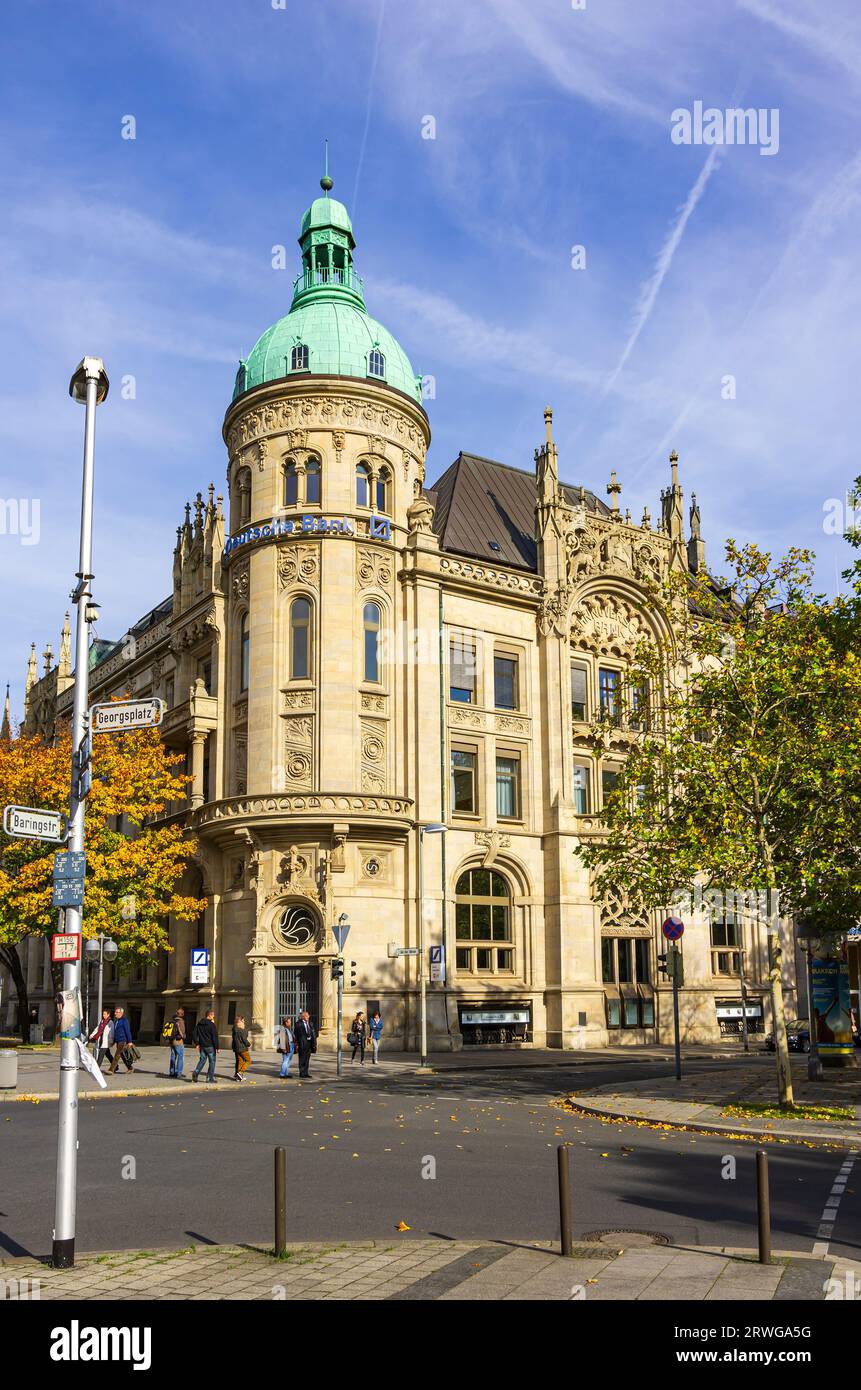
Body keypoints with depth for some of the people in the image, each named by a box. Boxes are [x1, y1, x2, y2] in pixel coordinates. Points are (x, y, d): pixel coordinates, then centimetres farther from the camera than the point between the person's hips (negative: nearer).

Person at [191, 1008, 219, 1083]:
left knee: (202, 1060, 14)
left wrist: (197, 1043, 15)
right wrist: (217, 1047, -11)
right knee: (212, 1061, 5)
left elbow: (194, 1034, 10)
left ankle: (196, 1072, -8)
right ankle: (210, 1078, 5)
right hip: (210, 1046, -6)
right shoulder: (211, 1025, -13)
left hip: (202, 1046, 6)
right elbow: (215, 1037, -15)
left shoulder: (199, 1024, 7)